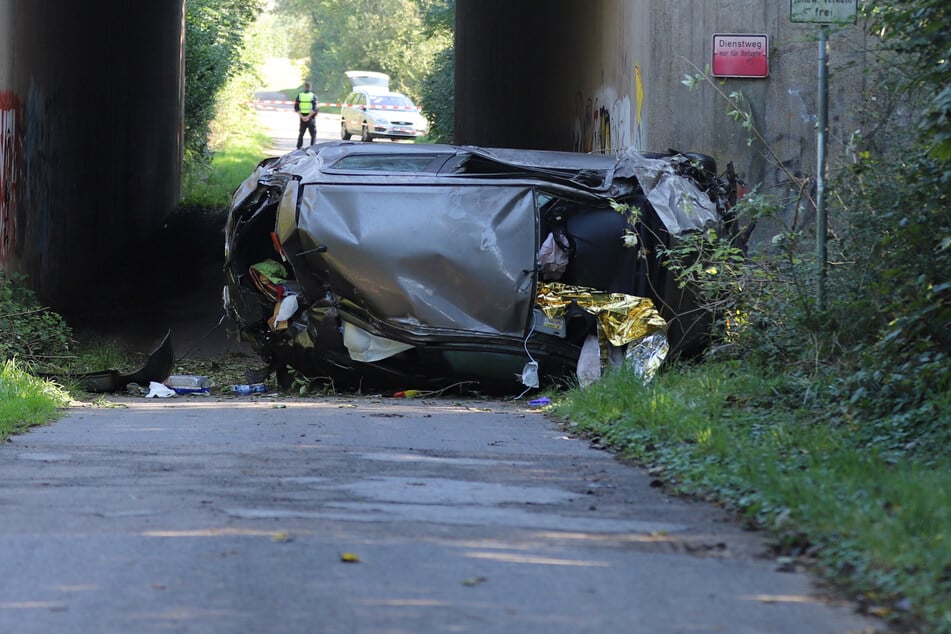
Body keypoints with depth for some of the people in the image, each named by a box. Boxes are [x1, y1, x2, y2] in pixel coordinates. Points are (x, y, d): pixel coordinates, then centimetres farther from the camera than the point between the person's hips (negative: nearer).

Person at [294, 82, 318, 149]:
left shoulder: (299, 95, 4)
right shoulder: (313, 96, -6)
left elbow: (296, 108, -2)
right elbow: (314, 109, -15)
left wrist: (302, 116, -9)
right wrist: (308, 116, -17)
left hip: (302, 117, 3)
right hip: (311, 117, -3)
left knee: (301, 134, 14)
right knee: (313, 134, 3)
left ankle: (298, 148, 12)